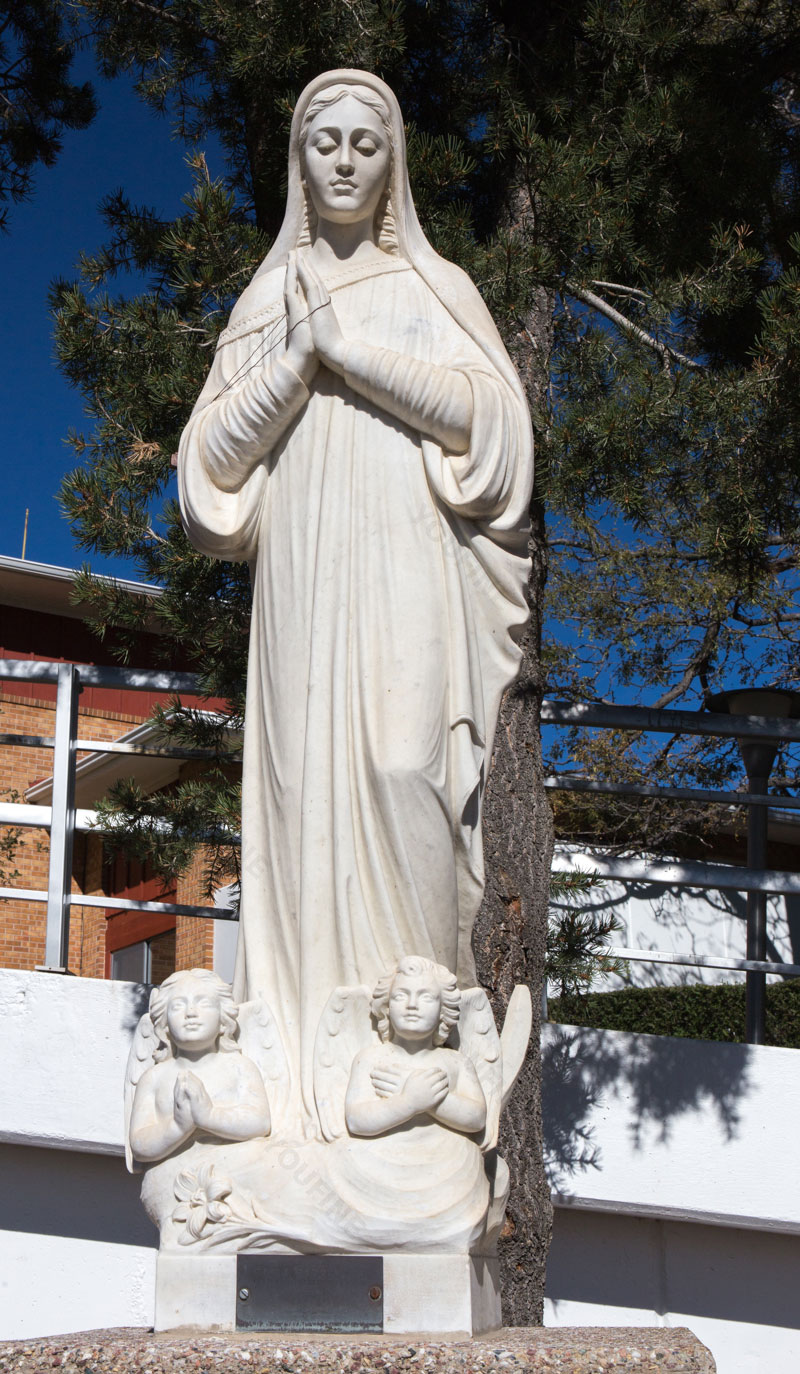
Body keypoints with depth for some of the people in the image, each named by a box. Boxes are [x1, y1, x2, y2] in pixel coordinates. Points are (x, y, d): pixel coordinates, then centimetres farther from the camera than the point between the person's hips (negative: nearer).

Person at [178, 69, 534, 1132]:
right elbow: (213, 453, 11)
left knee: (398, 770, -19)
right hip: (301, 575, 2)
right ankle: (305, 1067, -10)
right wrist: (297, 357, -3)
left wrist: (348, 347, -5)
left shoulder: (433, 288, 15)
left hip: (404, 573, -2)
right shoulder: (266, 303, 21)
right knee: (305, 782, -8)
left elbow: (492, 412, -3)